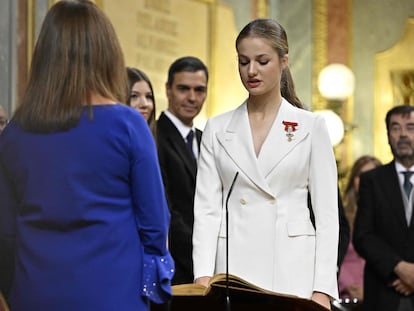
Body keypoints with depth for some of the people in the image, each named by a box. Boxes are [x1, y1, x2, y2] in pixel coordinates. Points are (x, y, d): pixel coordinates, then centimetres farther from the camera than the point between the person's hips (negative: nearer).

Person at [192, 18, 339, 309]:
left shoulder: (310, 126, 3)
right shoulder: (218, 129, 8)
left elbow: (326, 212, 0)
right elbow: (207, 208, 3)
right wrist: (203, 274, -10)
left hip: (292, 268, -1)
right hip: (234, 265, 2)